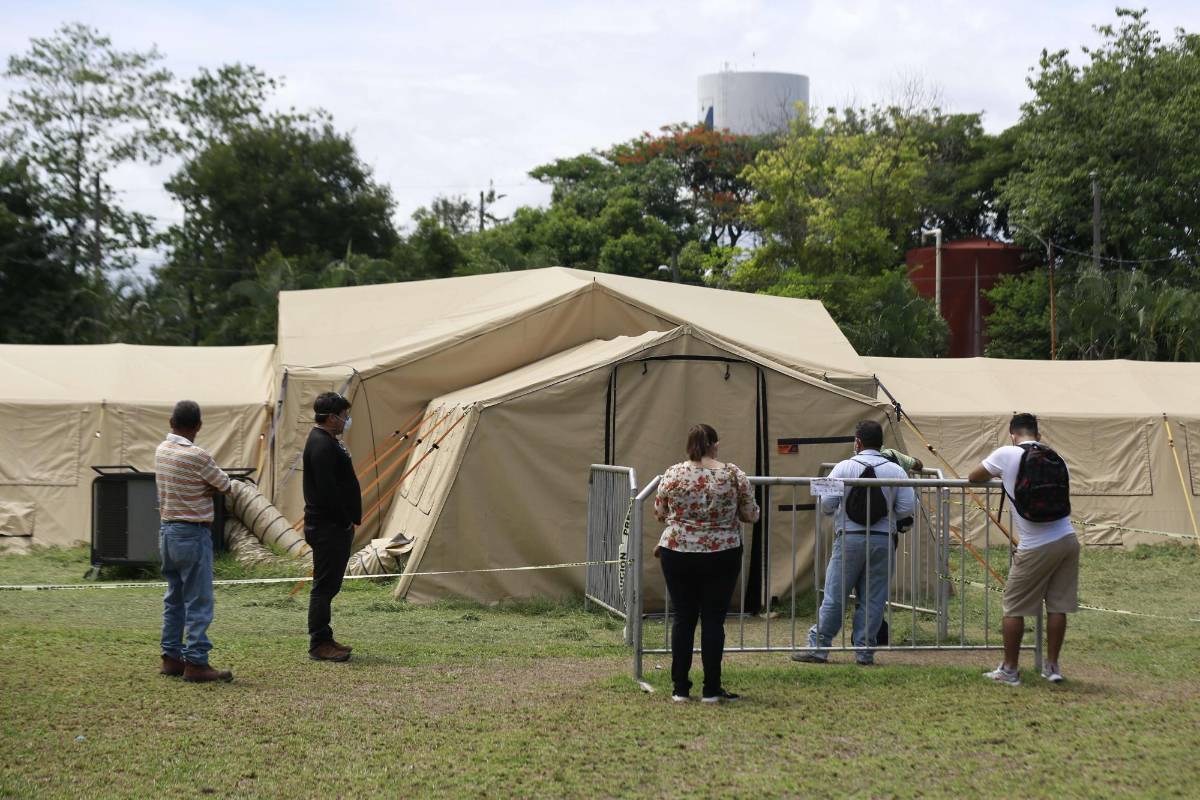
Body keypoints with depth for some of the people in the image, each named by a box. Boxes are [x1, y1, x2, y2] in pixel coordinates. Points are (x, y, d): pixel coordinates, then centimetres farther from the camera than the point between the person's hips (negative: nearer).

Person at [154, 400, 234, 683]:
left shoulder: (161, 451, 6)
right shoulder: (196, 456, -18)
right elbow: (225, 485, -5)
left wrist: (206, 489, -4)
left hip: (167, 531, 8)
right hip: (193, 534, -8)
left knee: (174, 598, 14)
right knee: (198, 602, -4)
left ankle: (171, 657, 17)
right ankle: (196, 662, -5)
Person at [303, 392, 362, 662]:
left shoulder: (326, 442, 17)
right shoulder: (322, 445, -17)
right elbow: (327, 490, -24)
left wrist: (348, 521, 16)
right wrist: (346, 520, -15)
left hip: (334, 526, 11)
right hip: (327, 527, -11)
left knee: (327, 586, 14)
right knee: (324, 586, -6)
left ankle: (324, 640, 21)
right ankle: (319, 644, -1)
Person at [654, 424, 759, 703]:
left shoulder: (672, 475, -4)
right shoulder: (734, 475, -6)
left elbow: (659, 513, 7)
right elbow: (752, 515, 2)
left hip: (677, 554, 1)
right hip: (722, 556, -1)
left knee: (683, 618, 9)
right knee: (713, 619, 6)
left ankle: (680, 688, 10)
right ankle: (711, 689, 7)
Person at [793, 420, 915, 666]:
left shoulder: (844, 468, -4)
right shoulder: (896, 471, 2)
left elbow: (826, 504, -6)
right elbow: (907, 508, -2)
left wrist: (837, 513, 16)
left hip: (850, 538, -2)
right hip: (884, 540, 2)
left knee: (834, 596, 3)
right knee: (873, 599, 7)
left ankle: (818, 647, 6)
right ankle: (865, 652, 8)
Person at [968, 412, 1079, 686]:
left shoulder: (1006, 455, -5)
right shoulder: (1055, 457, 8)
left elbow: (973, 477, 8)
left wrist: (998, 475, 27)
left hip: (1035, 548, -5)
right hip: (1067, 539, 5)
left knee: (1014, 608, 8)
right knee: (1057, 606, 12)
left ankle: (1009, 670, 13)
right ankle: (1052, 666, 18)